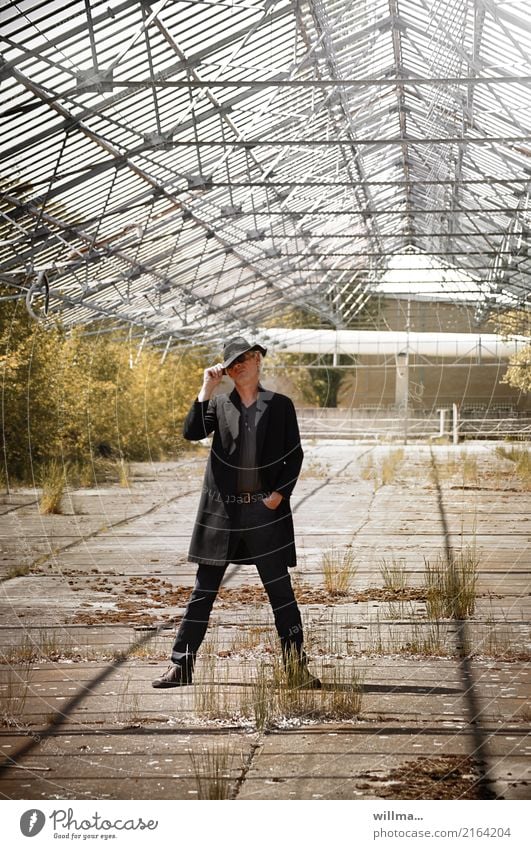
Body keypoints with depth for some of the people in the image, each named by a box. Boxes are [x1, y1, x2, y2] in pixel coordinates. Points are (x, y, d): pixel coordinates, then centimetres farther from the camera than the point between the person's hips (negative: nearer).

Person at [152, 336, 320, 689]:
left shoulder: (280, 405, 5)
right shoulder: (219, 403, 7)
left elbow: (295, 455, 6)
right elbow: (192, 432, -9)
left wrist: (280, 493, -5)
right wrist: (206, 389, -12)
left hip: (265, 510, -1)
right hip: (222, 511, 1)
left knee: (281, 590, 2)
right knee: (204, 590, 5)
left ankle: (297, 667, 10)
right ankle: (181, 666, 10)